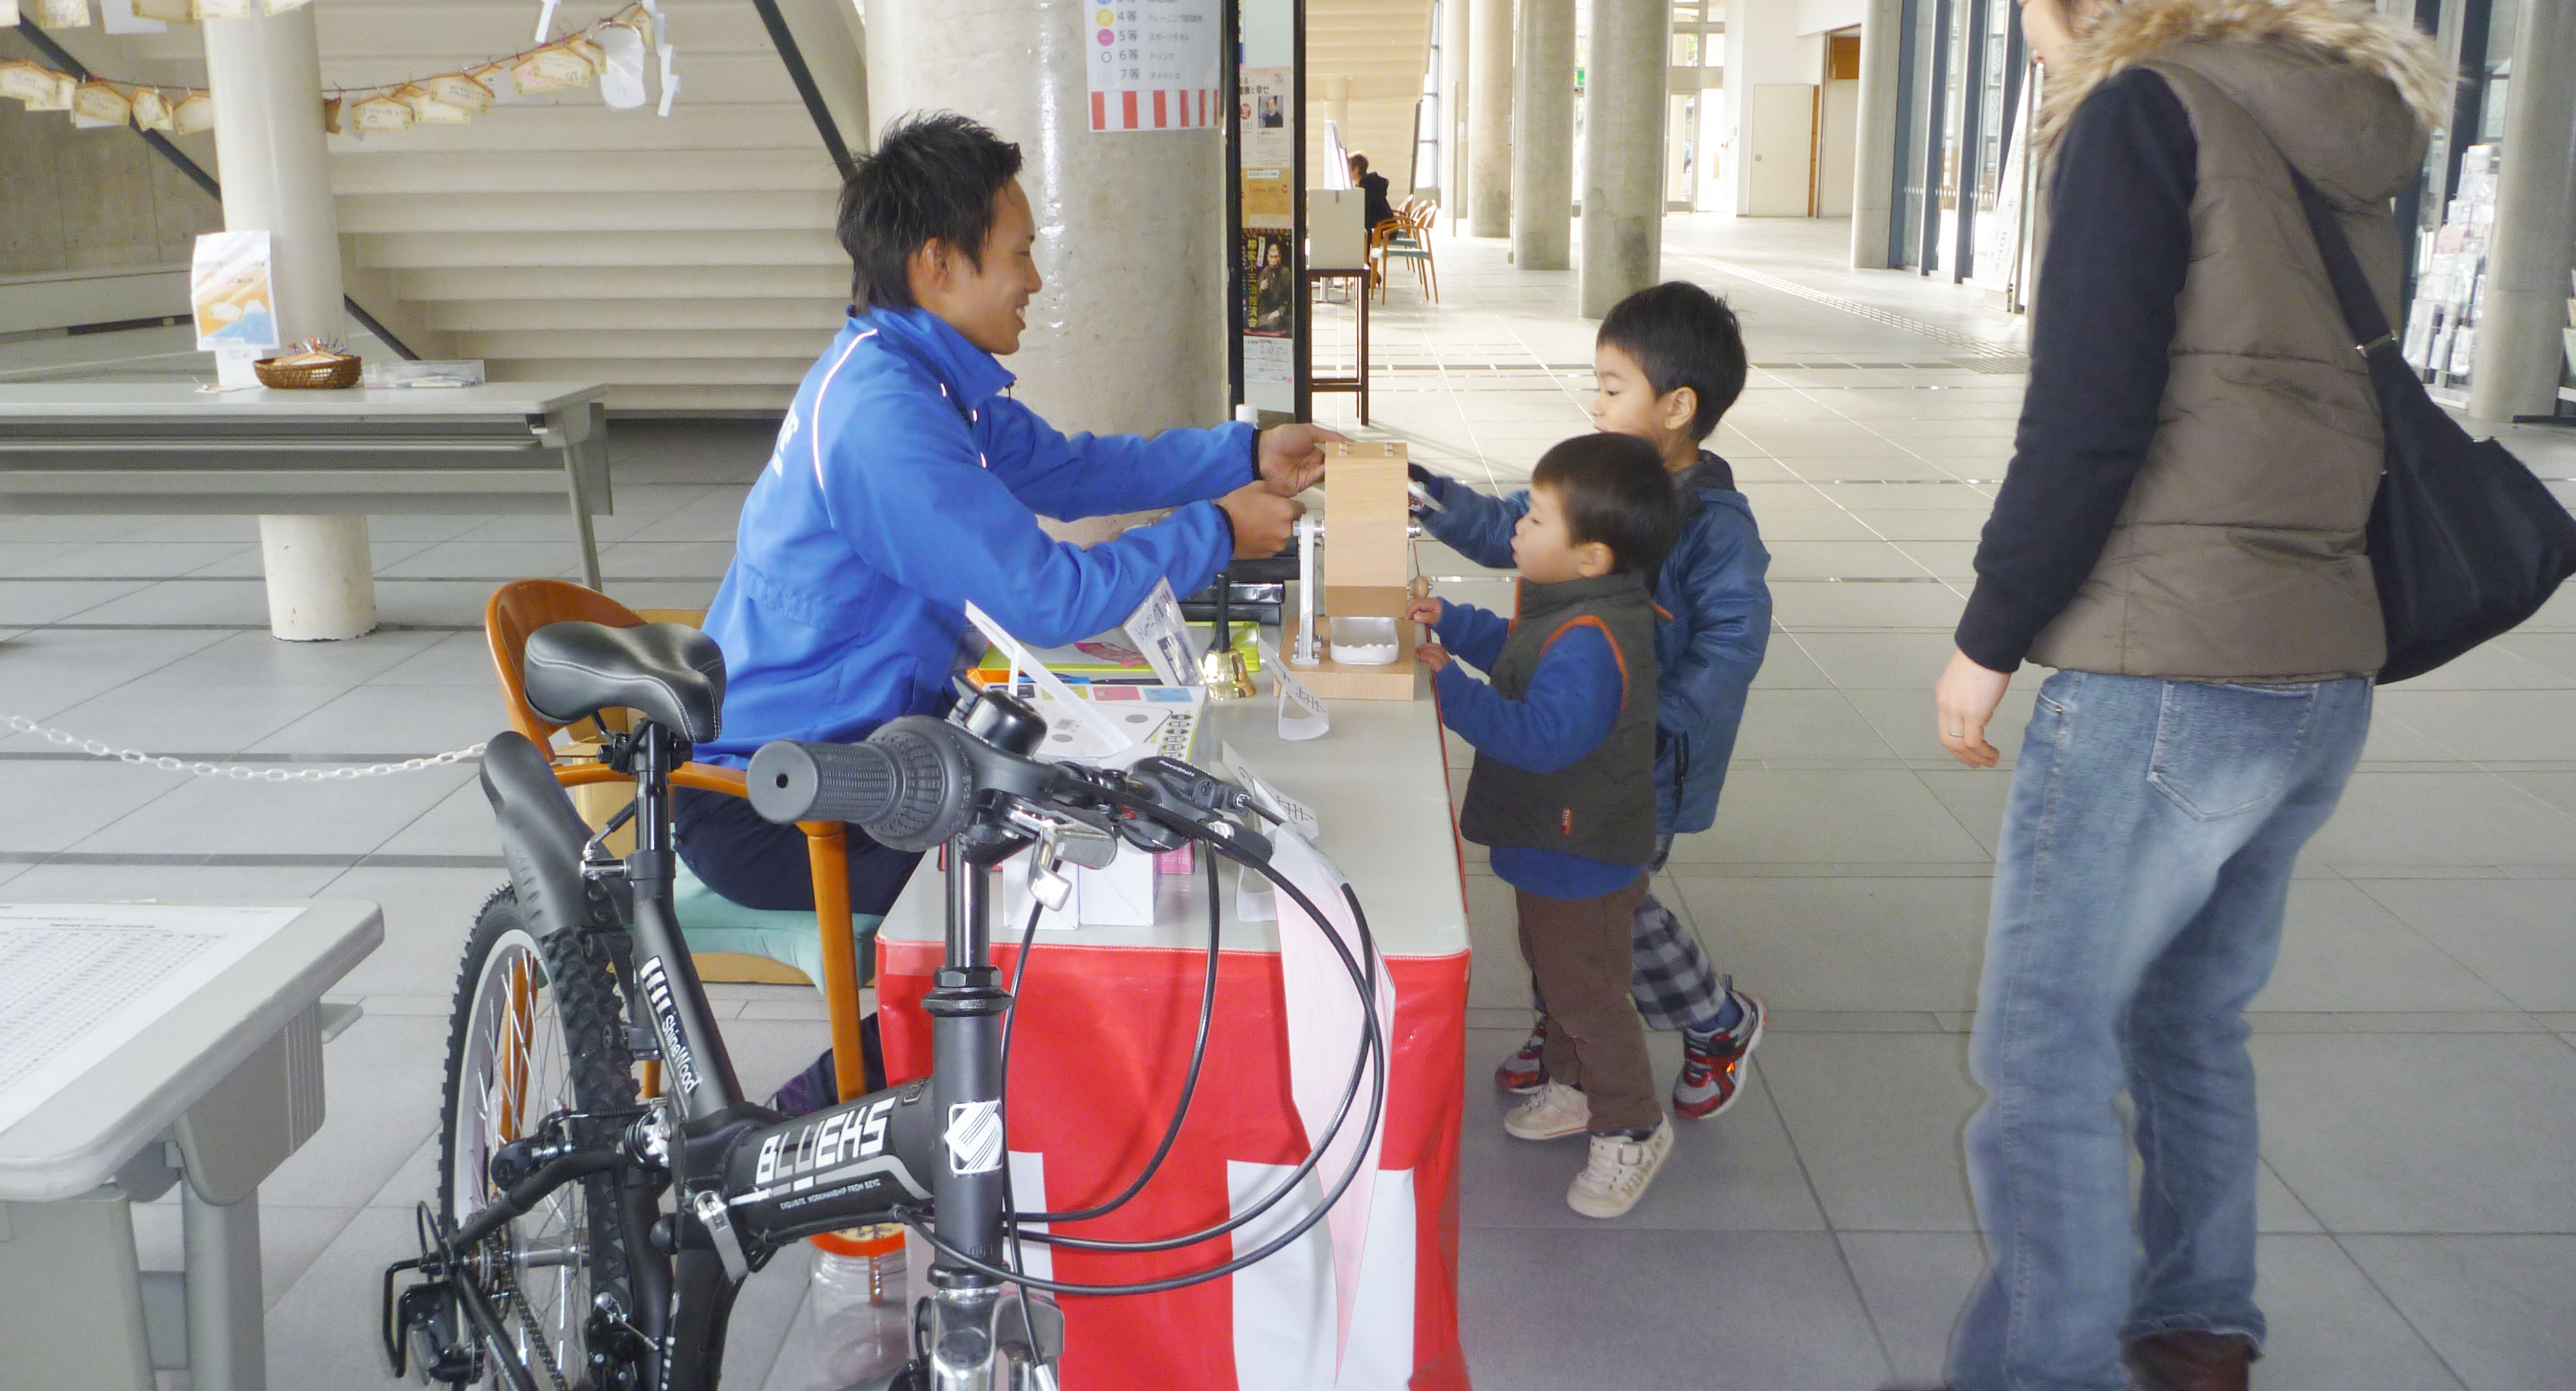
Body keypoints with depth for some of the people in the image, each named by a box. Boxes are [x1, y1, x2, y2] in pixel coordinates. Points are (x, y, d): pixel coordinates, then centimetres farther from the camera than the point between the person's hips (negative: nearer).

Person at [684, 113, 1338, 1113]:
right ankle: (838, 1100, 6)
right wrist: (1216, 534, -14)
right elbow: (1049, 599, -27)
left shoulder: (918, 373, 6)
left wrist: (1245, 456, 9)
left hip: (845, 746, 10)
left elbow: (1065, 468, 17)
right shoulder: (884, 415, -27)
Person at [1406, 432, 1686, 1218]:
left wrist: (1450, 688, -34)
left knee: (1584, 989, 5)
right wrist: (1450, 621, 8)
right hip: (1553, 850, 10)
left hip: (1581, 861, -10)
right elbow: (1516, 650, 20)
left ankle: (1632, 1129, 24)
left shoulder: (1590, 642, -32)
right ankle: (1576, 1087, 45)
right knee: (1552, 969, 25)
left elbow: (1542, 735, -37)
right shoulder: (1569, 610, 1)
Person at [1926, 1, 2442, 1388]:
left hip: (2164, 683, -8)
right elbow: (2335, 409, 17)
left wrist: (1987, 639, -5)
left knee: (2043, 1057, 1)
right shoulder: (2346, 140, 15)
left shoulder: (2147, 111, -8)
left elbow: (2085, 426, -16)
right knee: (2193, 1021, 22)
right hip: (2324, 676, 9)